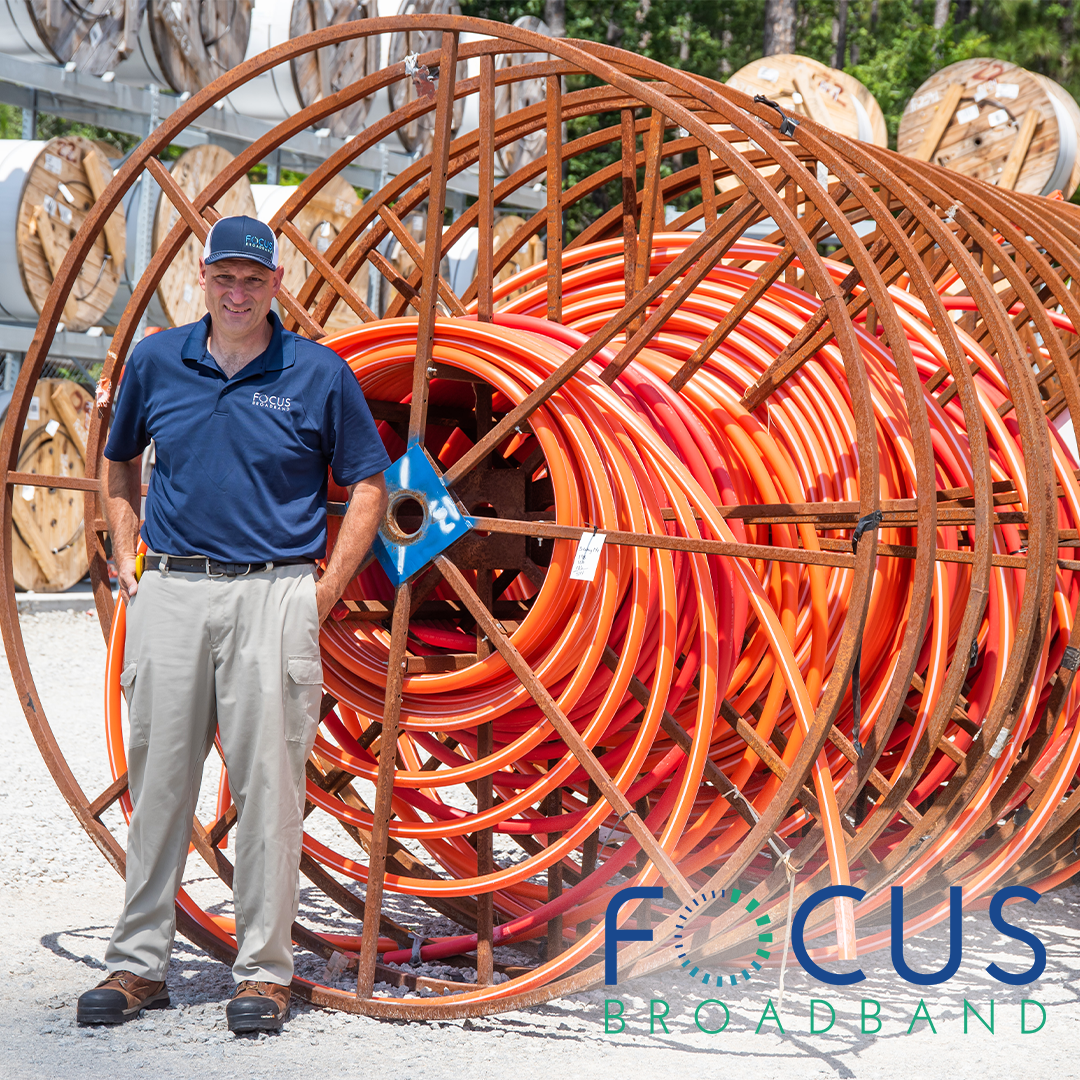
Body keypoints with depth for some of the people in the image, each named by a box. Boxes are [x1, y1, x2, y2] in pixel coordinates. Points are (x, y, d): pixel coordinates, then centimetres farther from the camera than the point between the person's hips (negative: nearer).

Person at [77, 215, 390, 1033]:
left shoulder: (319, 373, 1)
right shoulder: (156, 362, 8)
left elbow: (368, 485, 7)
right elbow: (120, 465, 23)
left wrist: (328, 589, 0)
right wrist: (125, 556, 10)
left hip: (273, 594, -2)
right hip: (170, 593, 3)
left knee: (269, 783, -2)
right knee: (158, 779, 5)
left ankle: (265, 970, 6)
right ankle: (138, 963, 13)